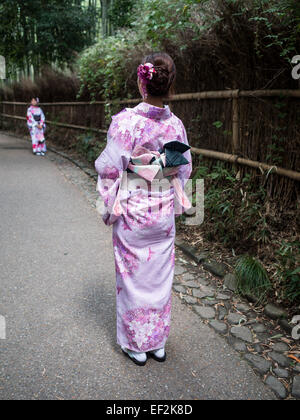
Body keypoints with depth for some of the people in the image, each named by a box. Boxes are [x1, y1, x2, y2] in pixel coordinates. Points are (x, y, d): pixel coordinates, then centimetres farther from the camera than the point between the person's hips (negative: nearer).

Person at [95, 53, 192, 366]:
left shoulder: (127, 121, -16)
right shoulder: (176, 124, -2)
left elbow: (109, 167, -14)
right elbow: (185, 169, 7)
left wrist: (110, 206, -1)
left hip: (132, 214, -4)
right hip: (164, 213, 5)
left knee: (133, 278, 11)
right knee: (160, 276, 17)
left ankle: (136, 345, 29)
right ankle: (158, 342, 34)